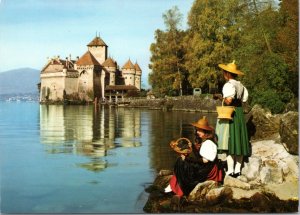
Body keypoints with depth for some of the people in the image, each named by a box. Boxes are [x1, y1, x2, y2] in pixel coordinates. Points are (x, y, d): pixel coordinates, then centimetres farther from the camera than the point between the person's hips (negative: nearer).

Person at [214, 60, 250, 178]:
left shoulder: (229, 85, -13)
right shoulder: (240, 85, 12)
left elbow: (228, 101, -22)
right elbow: (244, 100, 10)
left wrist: (219, 96, -6)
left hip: (230, 114, -8)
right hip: (240, 113, 8)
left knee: (229, 141, -5)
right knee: (239, 141, 10)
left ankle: (230, 170, -5)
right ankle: (238, 169, 14)